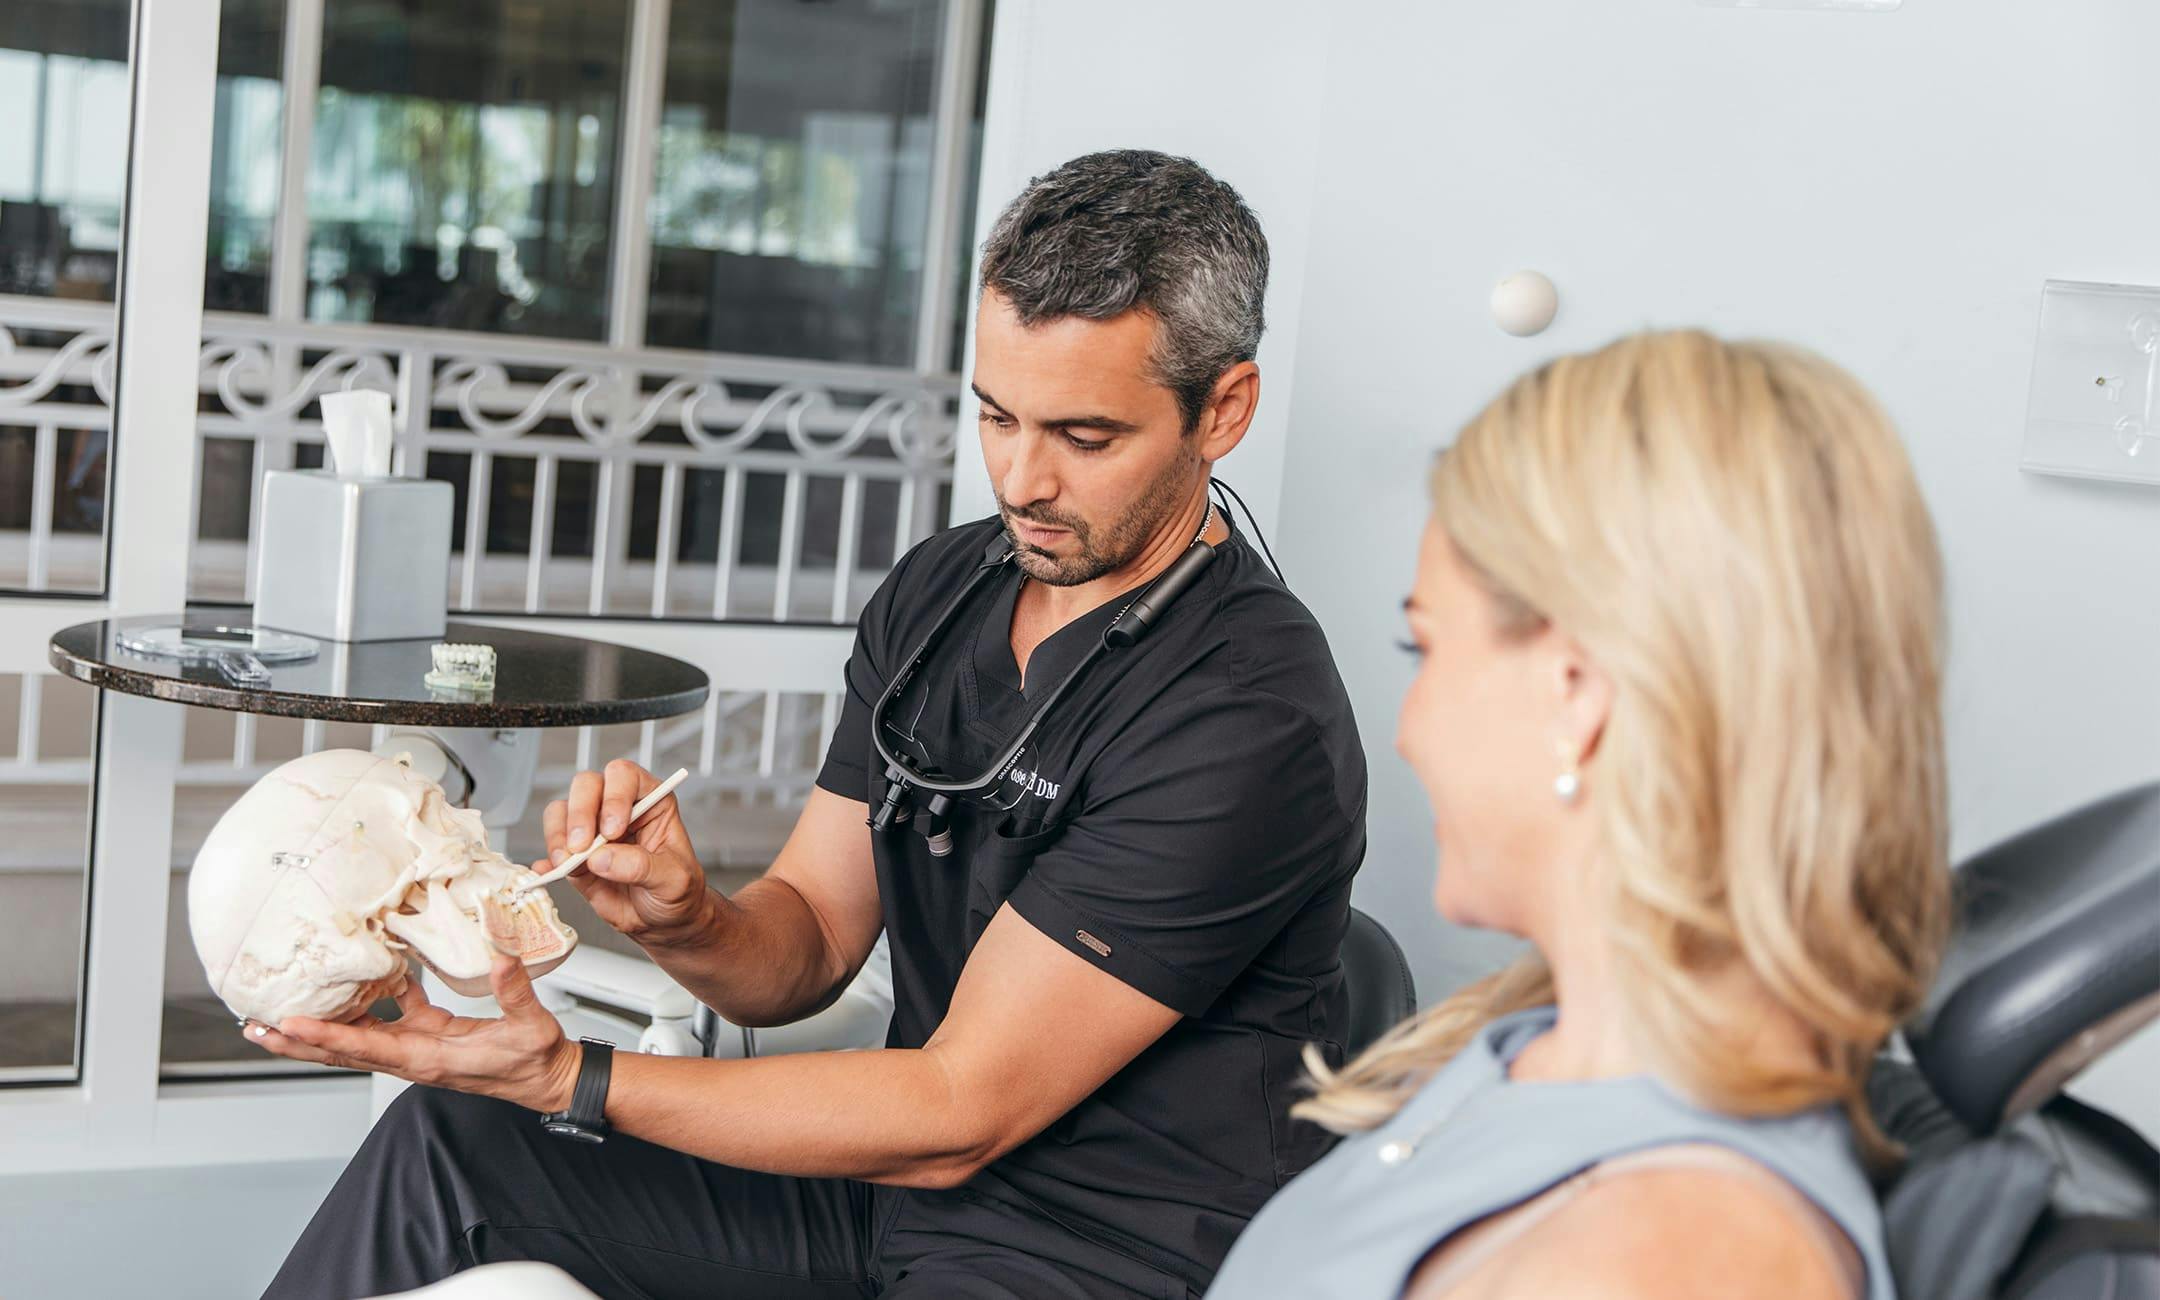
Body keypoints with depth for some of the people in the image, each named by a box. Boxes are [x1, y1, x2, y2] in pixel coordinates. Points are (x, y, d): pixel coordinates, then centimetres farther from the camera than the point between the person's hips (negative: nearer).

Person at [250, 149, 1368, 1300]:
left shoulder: (1249, 719, -22)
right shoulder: (936, 591, 4)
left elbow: (958, 1115, -21)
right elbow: (808, 945, 7)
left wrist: (567, 1078, -22)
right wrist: (685, 922, -17)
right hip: (907, 1181, 8)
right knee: (449, 1143, -3)